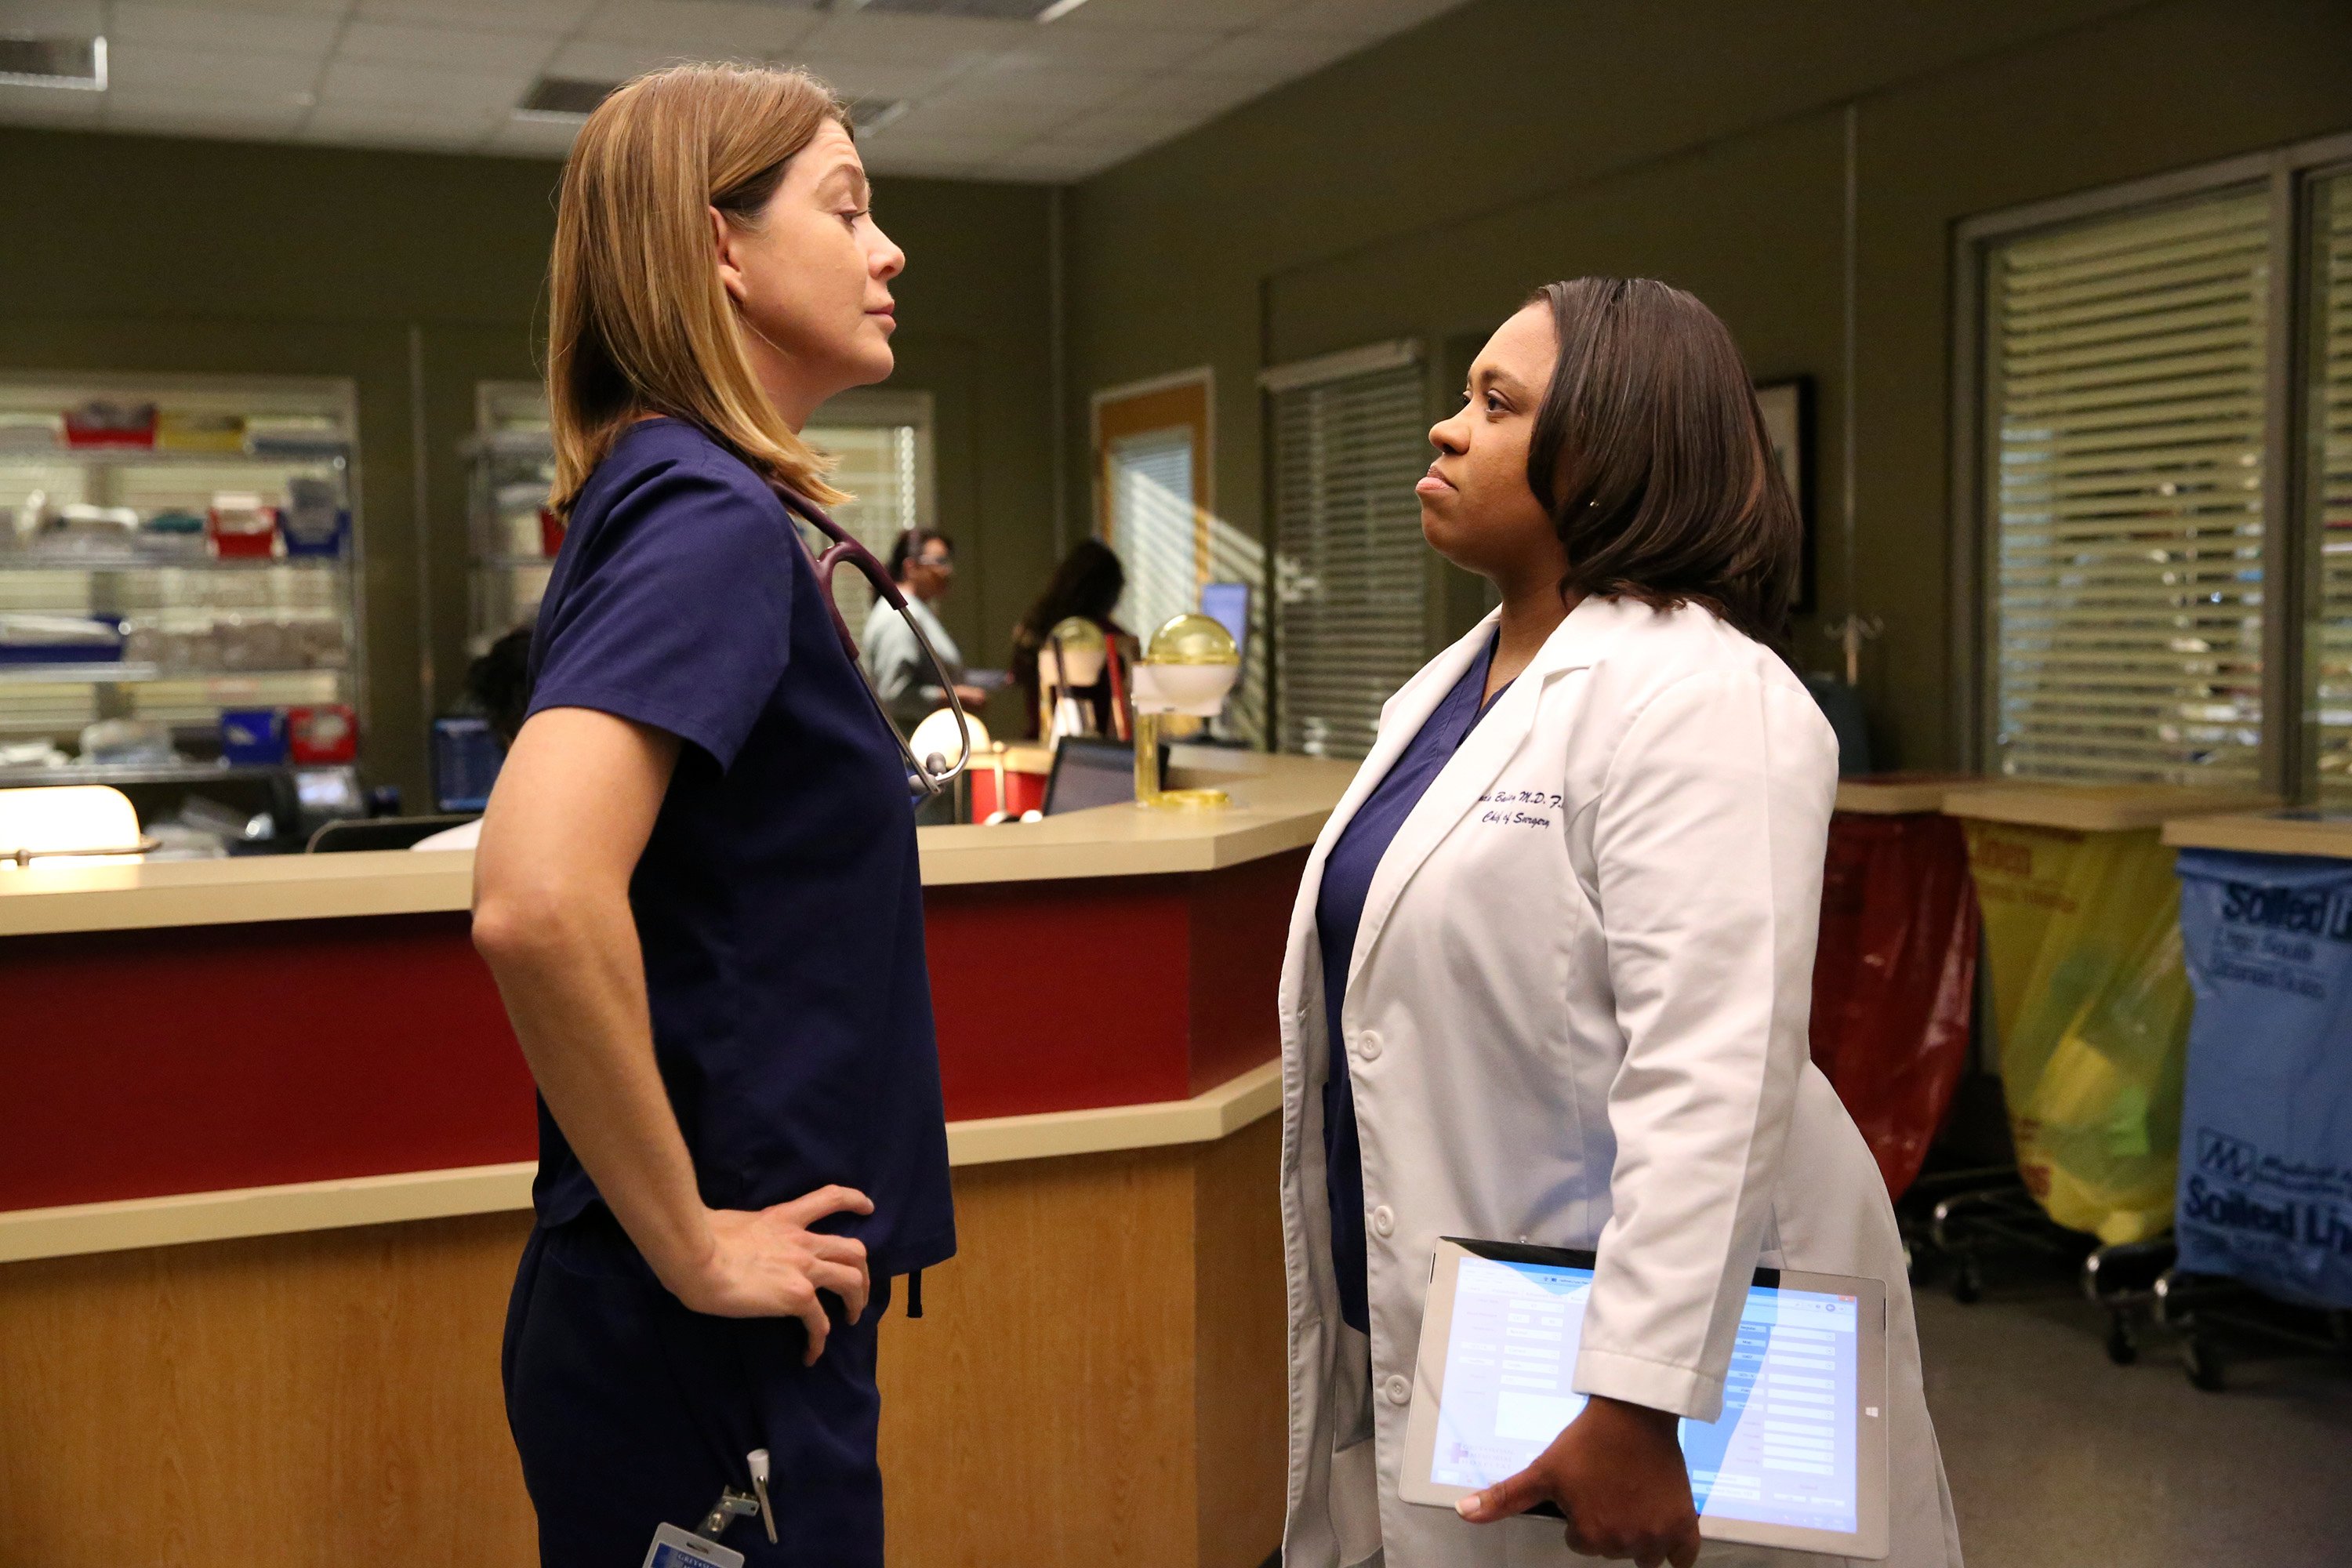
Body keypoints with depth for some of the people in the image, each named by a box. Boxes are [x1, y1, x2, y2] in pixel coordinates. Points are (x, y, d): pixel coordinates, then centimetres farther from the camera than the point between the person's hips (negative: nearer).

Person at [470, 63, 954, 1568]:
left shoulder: (673, 497, 9)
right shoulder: (710, 515, -20)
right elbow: (537, 902, -34)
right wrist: (691, 1246, -23)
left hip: (743, 1320, 9)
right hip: (717, 1338, -9)